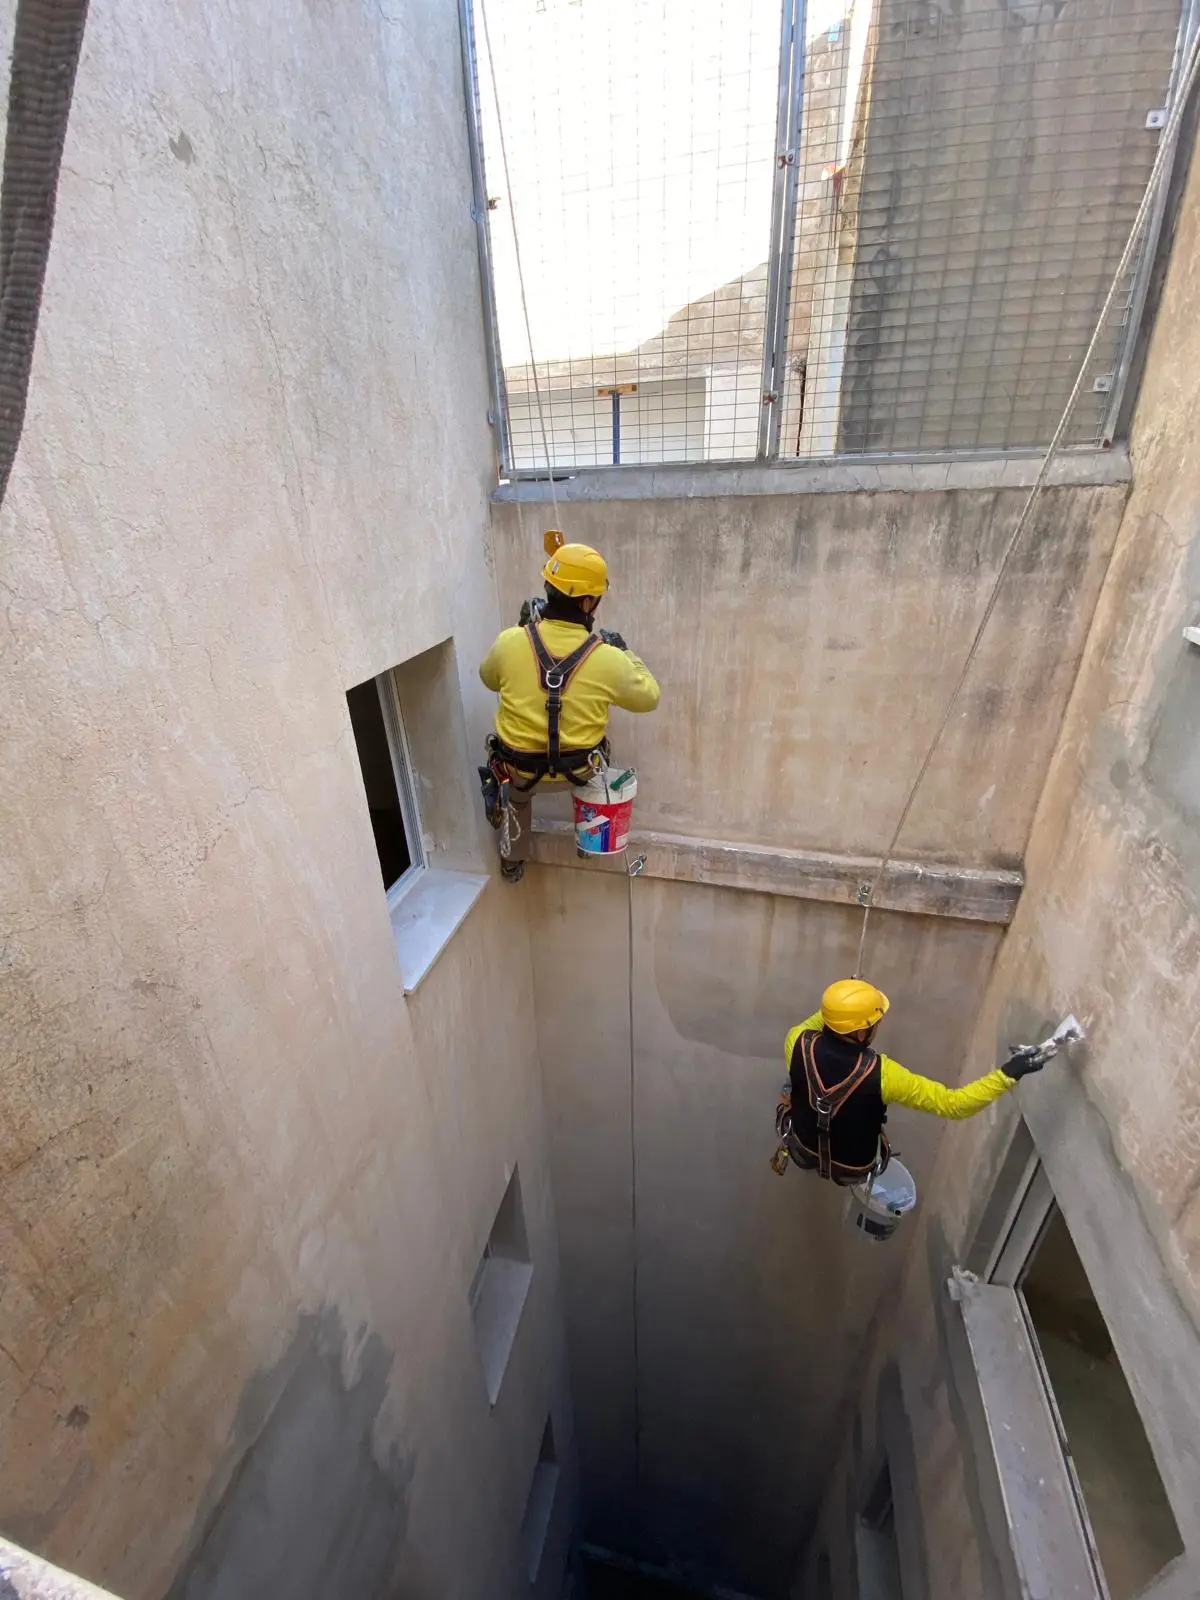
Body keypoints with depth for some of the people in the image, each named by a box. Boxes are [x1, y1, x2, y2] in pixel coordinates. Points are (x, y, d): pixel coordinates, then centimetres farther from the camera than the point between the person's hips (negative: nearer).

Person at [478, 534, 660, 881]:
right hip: (578, 770, 0)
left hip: (520, 768, 0)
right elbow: (648, 697, -4)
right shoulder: (607, 658, -22)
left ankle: (513, 861, 50)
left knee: (516, 794, 36)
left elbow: (489, 678, 5)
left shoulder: (510, 642, -19)